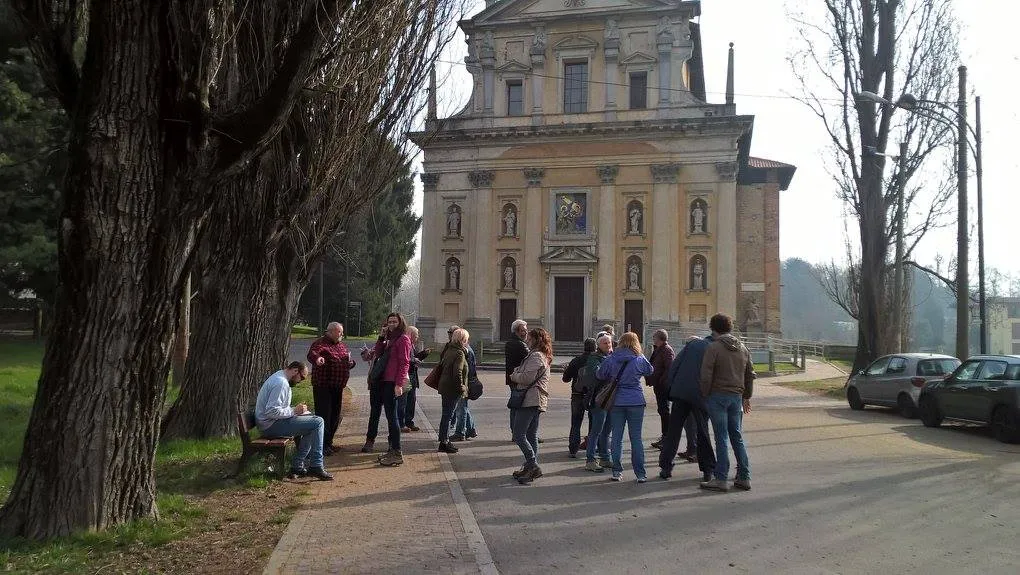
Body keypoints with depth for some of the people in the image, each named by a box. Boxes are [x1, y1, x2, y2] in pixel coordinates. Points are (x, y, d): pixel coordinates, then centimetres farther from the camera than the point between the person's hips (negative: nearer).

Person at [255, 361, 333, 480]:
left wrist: (296, 410, 9)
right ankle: (315, 467, -10)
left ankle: (297, 467, 12)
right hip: (272, 425, -11)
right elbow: (272, 411, -26)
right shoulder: (281, 383, -18)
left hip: (270, 423, 11)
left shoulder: (278, 378, 17)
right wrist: (294, 411, -16)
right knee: (318, 422, -15)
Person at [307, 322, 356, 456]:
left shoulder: (342, 345, 15)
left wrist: (350, 361, 0)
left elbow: (349, 363, 25)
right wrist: (317, 358, -53)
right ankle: (321, 446, 0)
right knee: (324, 415, -7)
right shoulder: (320, 343, -9)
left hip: (338, 387, 8)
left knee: (336, 415, 15)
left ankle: (328, 442, 28)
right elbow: (311, 354, -30)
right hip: (323, 386, -8)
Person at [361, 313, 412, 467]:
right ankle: (370, 441, 34)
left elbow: (404, 363, -14)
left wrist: (399, 384, -20)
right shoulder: (388, 339, 20)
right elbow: (378, 353, 11)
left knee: (391, 416, -9)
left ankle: (396, 453, -5)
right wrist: (381, 338, 2)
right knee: (374, 412, 18)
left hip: (391, 383, -9)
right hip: (379, 380, 9)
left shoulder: (403, 339, -6)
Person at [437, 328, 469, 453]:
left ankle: (444, 440, 23)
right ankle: (444, 442, 1)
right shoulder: (459, 353, -16)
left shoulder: (449, 350, 12)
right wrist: (461, 388, -16)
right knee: (447, 415, -4)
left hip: (445, 387, 9)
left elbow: (441, 366, 19)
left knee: (446, 415, 15)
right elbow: (457, 373, -23)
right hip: (453, 389, -9)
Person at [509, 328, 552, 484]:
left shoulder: (535, 356, -12)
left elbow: (527, 377, -20)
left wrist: (514, 375, -3)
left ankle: (533, 466, -11)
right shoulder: (542, 356, 22)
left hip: (530, 400, -11)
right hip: (536, 401, 11)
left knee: (518, 435, -11)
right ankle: (531, 468, 17)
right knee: (531, 436, 13)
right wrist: (517, 374, 2)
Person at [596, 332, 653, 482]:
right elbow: (650, 370, 14)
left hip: (616, 402, 1)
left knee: (617, 438, 8)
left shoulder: (611, 359, -4)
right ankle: (640, 474, 5)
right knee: (636, 438, 4)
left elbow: (600, 375, 7)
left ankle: (617, 471, 11)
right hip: (636, 402, -1)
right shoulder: (639, 360, -5)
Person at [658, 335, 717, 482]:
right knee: (702, 432, 12)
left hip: (681, 391, 0)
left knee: (673, 430, 7)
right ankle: (708, 470, 18)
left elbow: (675, 364, 1)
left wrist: (669, 387, 4)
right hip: (701, 396, 0)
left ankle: (666, 467, 7)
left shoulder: (693, 343, 5)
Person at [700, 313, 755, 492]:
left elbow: (706, 375, -14)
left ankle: (720, 479, -1)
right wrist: (747, 397, 24)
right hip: (737, 397, 6)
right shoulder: (743, 348, 12)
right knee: (737, 437, 13)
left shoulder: (713, 347, -8)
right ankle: (744, 477, 16)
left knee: (721, 438, -3)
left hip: (717, 396, -6)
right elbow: (750, 375, 16)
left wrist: (705, 394, -1)